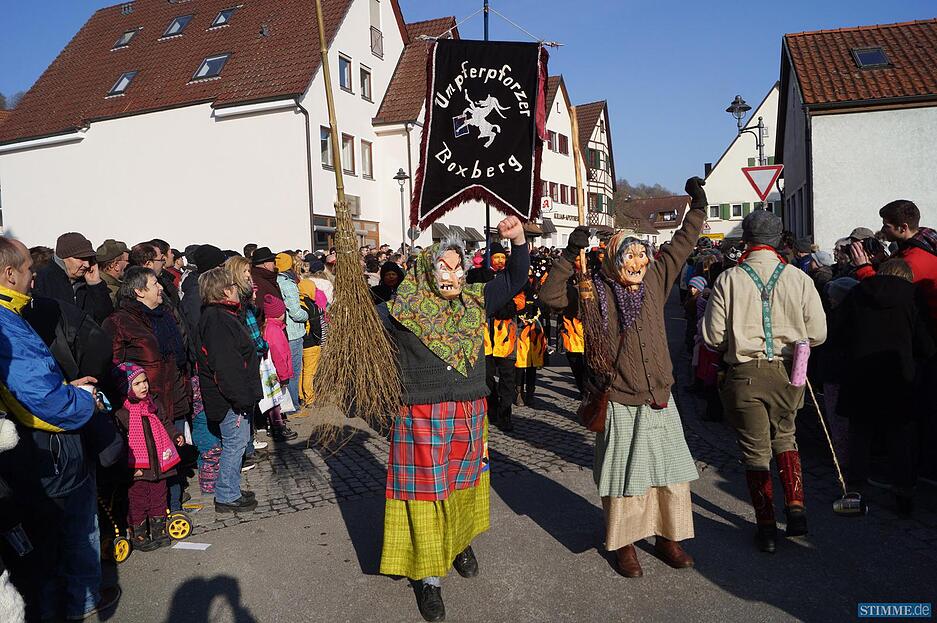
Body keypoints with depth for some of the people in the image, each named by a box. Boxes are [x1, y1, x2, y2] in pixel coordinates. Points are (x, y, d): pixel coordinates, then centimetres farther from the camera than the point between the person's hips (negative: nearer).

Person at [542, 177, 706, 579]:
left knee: (670, 469, 13)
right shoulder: (595, 290, -8)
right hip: (619, 402, -4)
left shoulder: (655, 279, 3)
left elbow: (682, 245, 15)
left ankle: (667, 535, 31)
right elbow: (550, 296, -17)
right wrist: (571, 254, -21)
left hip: (659, 397, 5)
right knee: (623, 473, 8)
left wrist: (697, 206, 17)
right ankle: (623, 542, 26)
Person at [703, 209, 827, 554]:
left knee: (755, 449, 9)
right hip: (787, 372, 2)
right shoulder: (799, 278, -3)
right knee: (784, 436, 25)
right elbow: (817, 333, -1)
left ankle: (766, 526, 17)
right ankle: (795, 507, 16)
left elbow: (712, 336, -7)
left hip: (744, 373, -2)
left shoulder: (728, 280, -7)